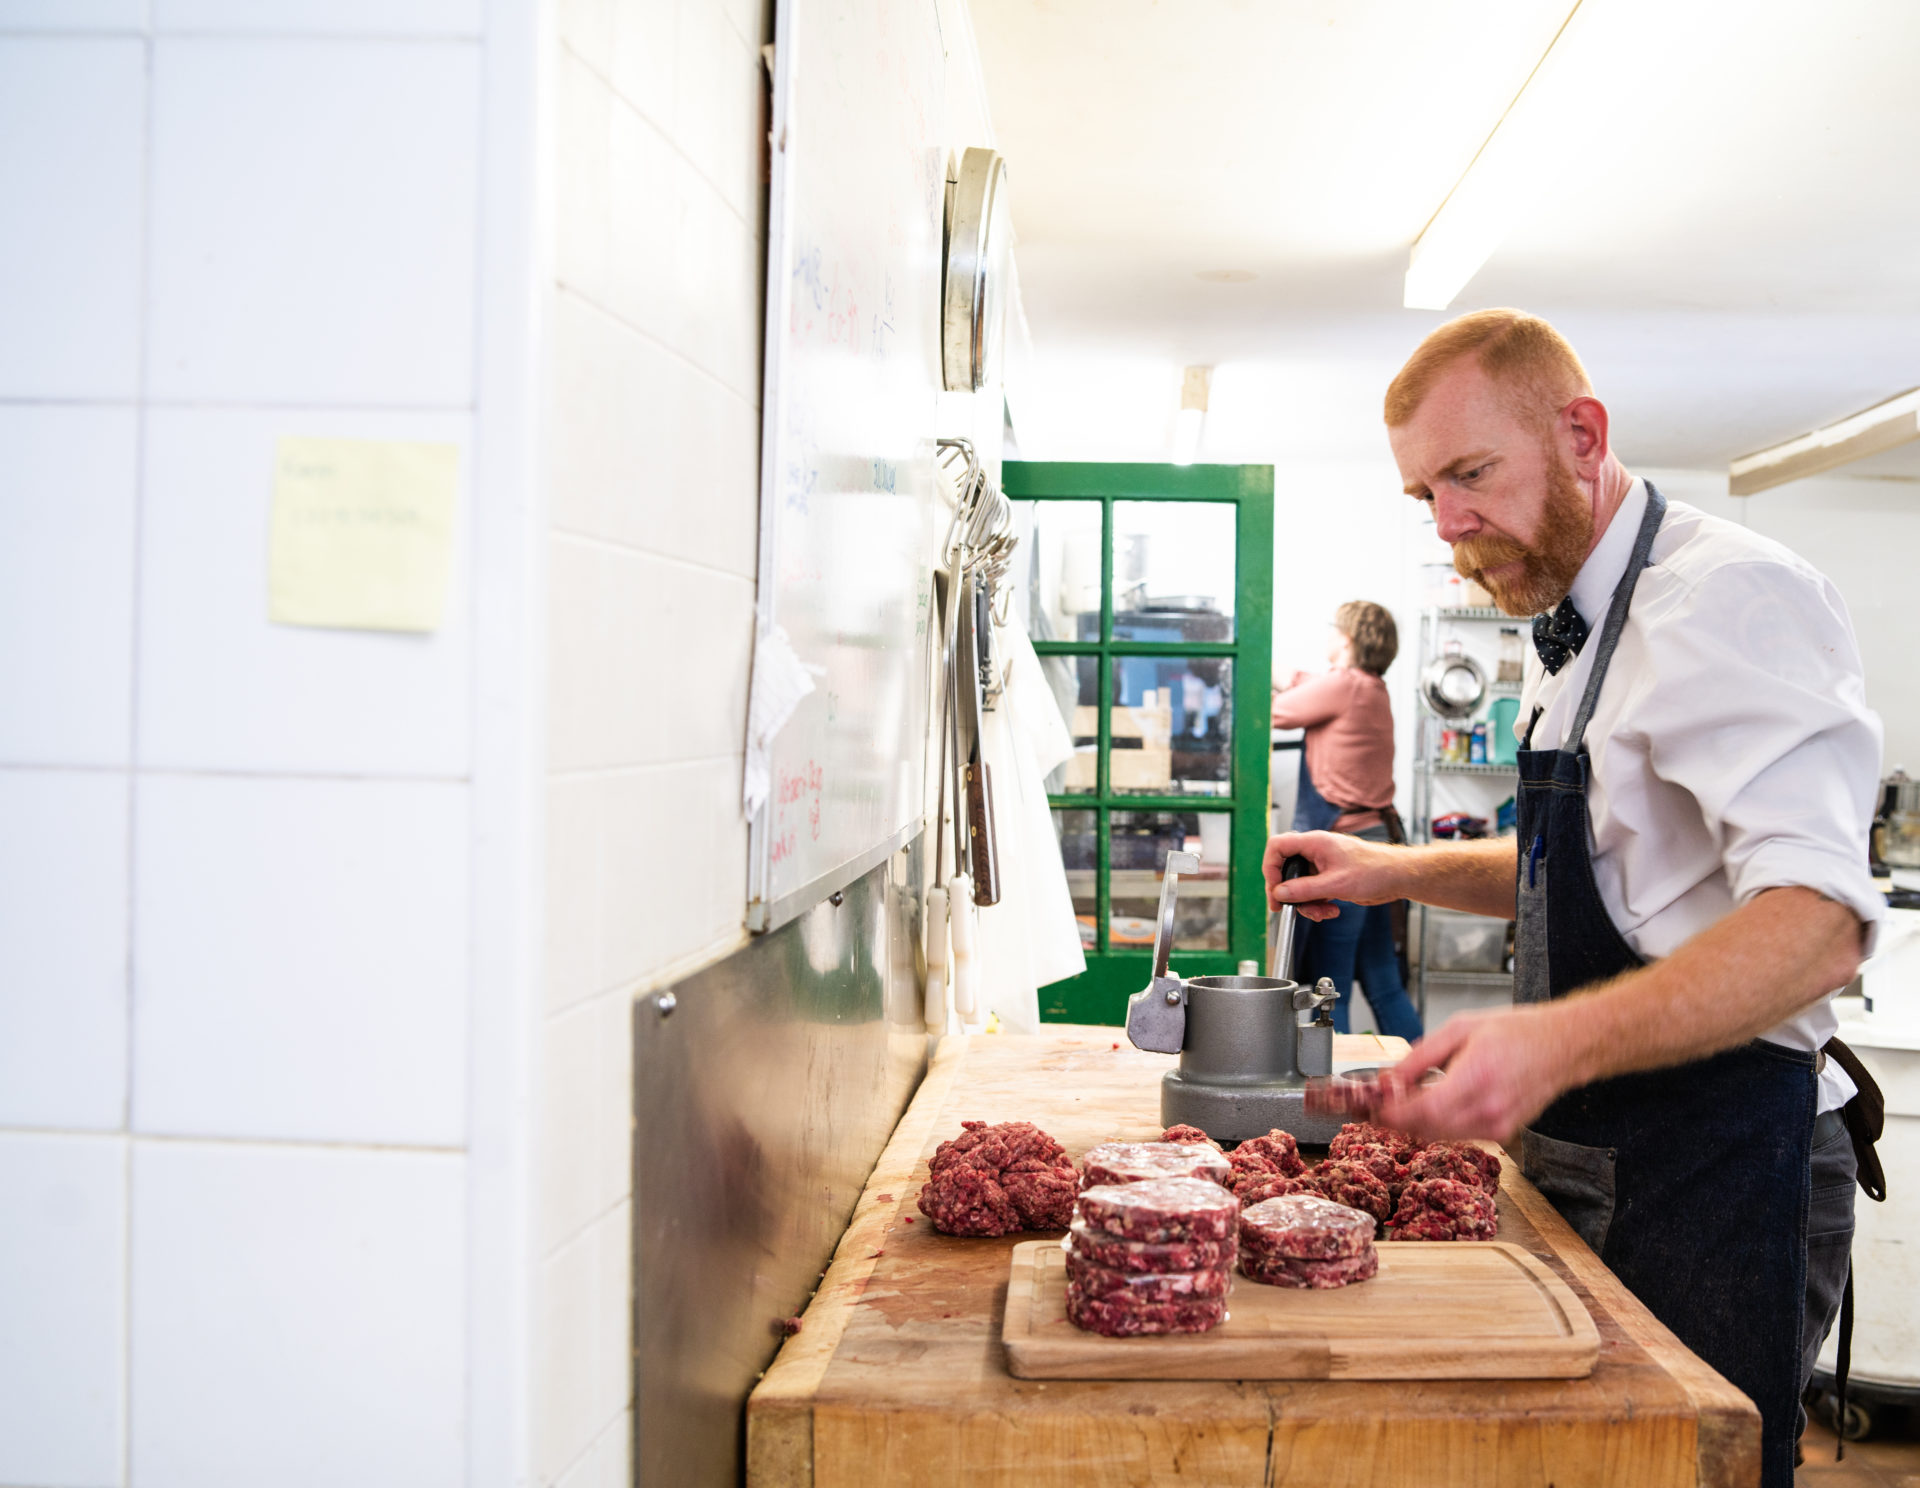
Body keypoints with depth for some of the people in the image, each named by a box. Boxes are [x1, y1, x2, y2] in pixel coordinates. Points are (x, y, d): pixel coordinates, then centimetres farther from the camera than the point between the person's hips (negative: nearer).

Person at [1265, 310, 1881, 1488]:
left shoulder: (1732, 597, -18)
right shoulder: (1581, 630, 13)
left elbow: (1817, 925, -31)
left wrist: (1559, 1042, -44)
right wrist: (1400, 871, 14)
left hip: (1712, 1169, -9)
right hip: (1591, 1163, 9)